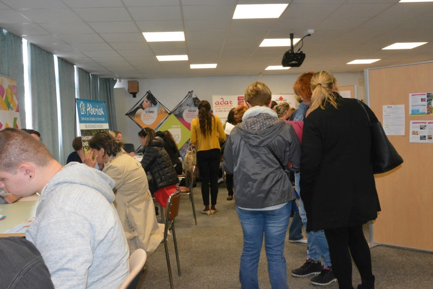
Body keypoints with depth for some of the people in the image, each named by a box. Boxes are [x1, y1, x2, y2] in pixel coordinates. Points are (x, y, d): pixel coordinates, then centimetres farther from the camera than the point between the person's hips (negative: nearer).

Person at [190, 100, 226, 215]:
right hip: (215, 151, 1)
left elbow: (193, 141, -6)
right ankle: (213, 207, 15)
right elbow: (223, 137, -3)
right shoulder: (216, 119, -4)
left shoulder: (194, 122, -6)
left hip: (202, 153, -1)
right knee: (214, 179, 9)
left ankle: (206, 207, 10)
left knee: (204, 180, 7)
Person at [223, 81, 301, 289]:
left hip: (246, 201, 1)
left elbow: (228, 167, 3)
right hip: (278, 199, -1)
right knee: (276, 253, 10)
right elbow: (296, 165, -1)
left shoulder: (236, 132, -5)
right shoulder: (285, 128, -7)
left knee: (250, 251, 15)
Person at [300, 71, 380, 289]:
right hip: (359, 187, 5)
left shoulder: (314, 118, -12)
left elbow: (309, 161, -15)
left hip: (331, 192, -5)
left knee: (337, 243, 7)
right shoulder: (359, 107, 2)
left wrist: (306, 194, -5)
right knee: (356, 236, 23)